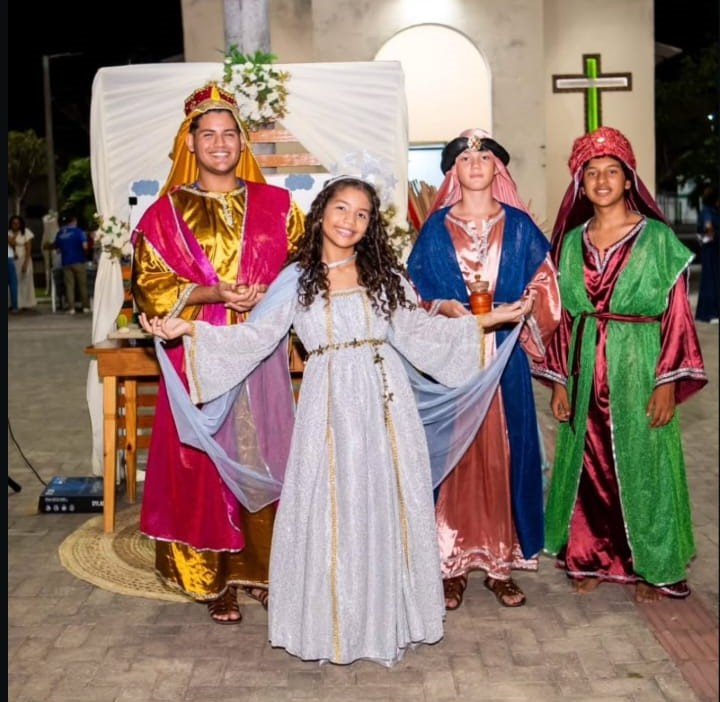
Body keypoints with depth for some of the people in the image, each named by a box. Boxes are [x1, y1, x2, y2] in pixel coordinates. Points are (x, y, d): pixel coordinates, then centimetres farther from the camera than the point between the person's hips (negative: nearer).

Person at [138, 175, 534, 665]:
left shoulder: (384, 273, 9)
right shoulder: (296, 279, 5)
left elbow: (418, 330, 10)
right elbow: (254, 336, 0)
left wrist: (486, 320, 7)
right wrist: (187, 329, -9)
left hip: (384, 402, 1)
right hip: (329, 404, -1)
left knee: (384, 505, 4)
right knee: (329, 508, 1)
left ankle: (386, 618, 18)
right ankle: (332, 622, 16)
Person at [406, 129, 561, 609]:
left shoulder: (519, 226, 8)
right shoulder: (435, 228, 7)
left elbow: (544, 287, 8)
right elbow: (411, 292, 6)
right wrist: (442, 307, -12)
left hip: (505, 358, 1)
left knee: (504, 455, 3)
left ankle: (501, 563, 14)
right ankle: (453, 563, 11)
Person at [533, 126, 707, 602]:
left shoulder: (657, 237, -4)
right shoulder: (572, 241, 7)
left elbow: (677, 314, -6)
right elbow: (563, 315, 8)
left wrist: (667, 382, -11)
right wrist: (559, 381, 4)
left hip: (638, 366, -3)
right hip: (585, 370, 4)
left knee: (642, 464, 5)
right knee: (587, 463, 10)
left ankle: (653, 565, 20)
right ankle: (591, 558, 24)